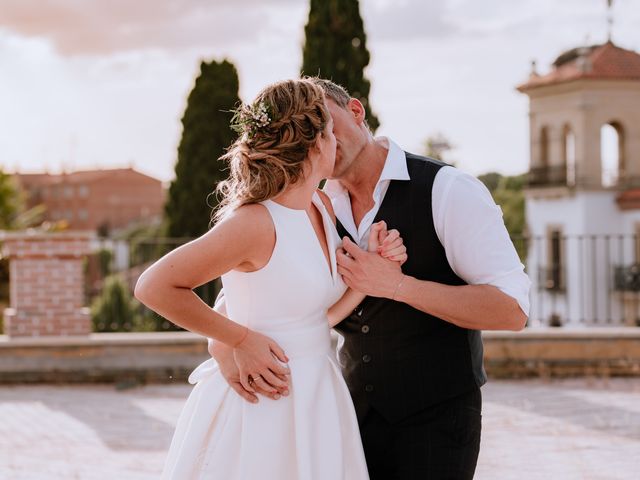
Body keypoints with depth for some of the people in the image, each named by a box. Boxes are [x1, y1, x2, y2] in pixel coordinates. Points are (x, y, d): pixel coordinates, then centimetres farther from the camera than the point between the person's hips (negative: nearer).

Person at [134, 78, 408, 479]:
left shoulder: (323, 207, 4)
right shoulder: (255, 222, -20)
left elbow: (321, 315, 9)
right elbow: (154, 287, -18)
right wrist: (241, 340, -16)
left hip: (317, 397, 8)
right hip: (262, 404, -8)